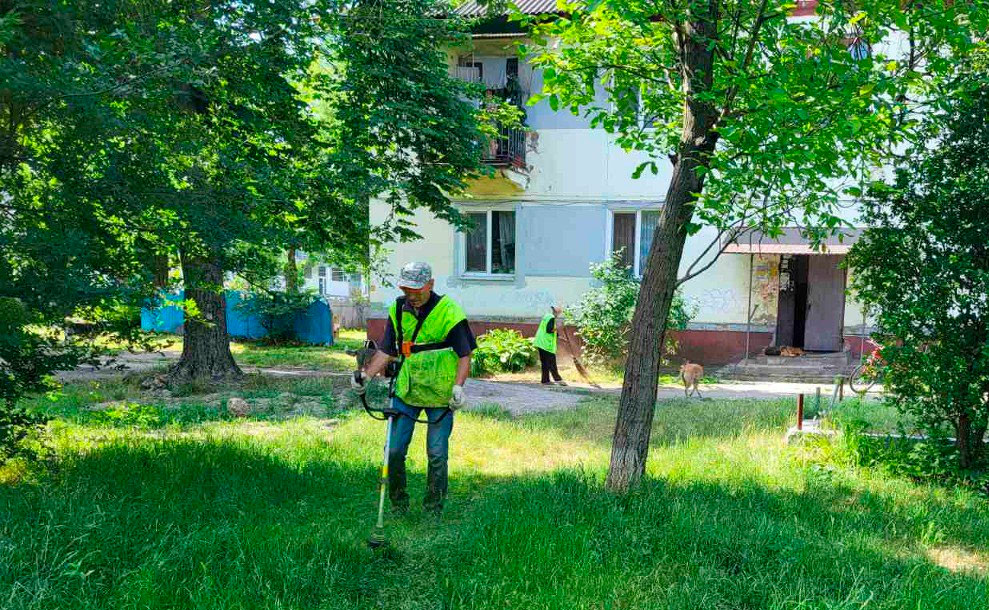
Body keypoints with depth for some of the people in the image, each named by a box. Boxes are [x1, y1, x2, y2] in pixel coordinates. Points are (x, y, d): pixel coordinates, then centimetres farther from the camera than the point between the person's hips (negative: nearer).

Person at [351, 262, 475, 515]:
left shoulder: (449, 312, -10)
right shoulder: (398, 310, 4)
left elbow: (464, 355, -8)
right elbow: (386, 351, 10)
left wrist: (457, 386, -21)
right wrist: (366, 374, -4)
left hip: (440, 395, -4)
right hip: (406, 391, 4)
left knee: (437, 454, 3)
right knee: (394, 450, 3)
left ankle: (434, 510, 18)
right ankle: (398, 505, 21)